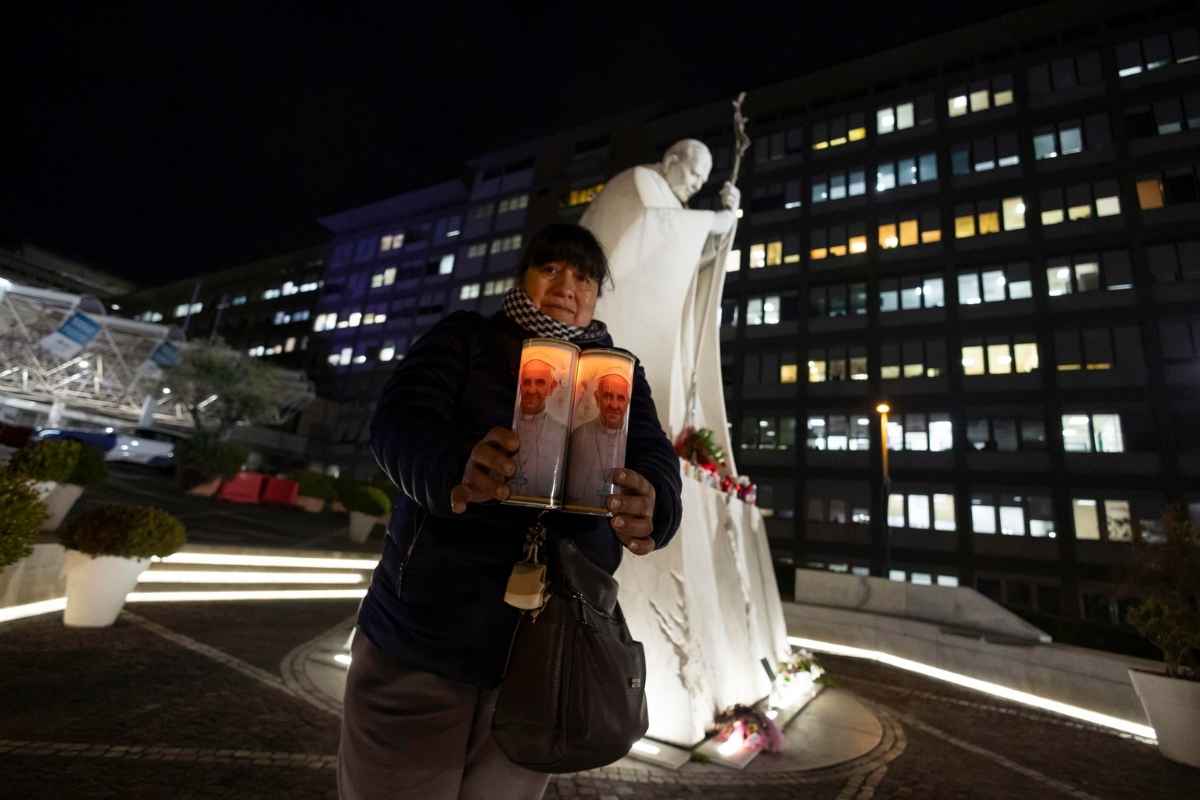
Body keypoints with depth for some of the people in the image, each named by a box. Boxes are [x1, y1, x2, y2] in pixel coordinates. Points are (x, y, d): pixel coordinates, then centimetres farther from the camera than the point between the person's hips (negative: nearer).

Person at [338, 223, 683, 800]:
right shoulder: (465, 338, 1)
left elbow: (654, 458, -9)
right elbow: (399, 419, -14)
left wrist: (652, 508, -33)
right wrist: (453, 470, -37)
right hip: (422, 634, -1)